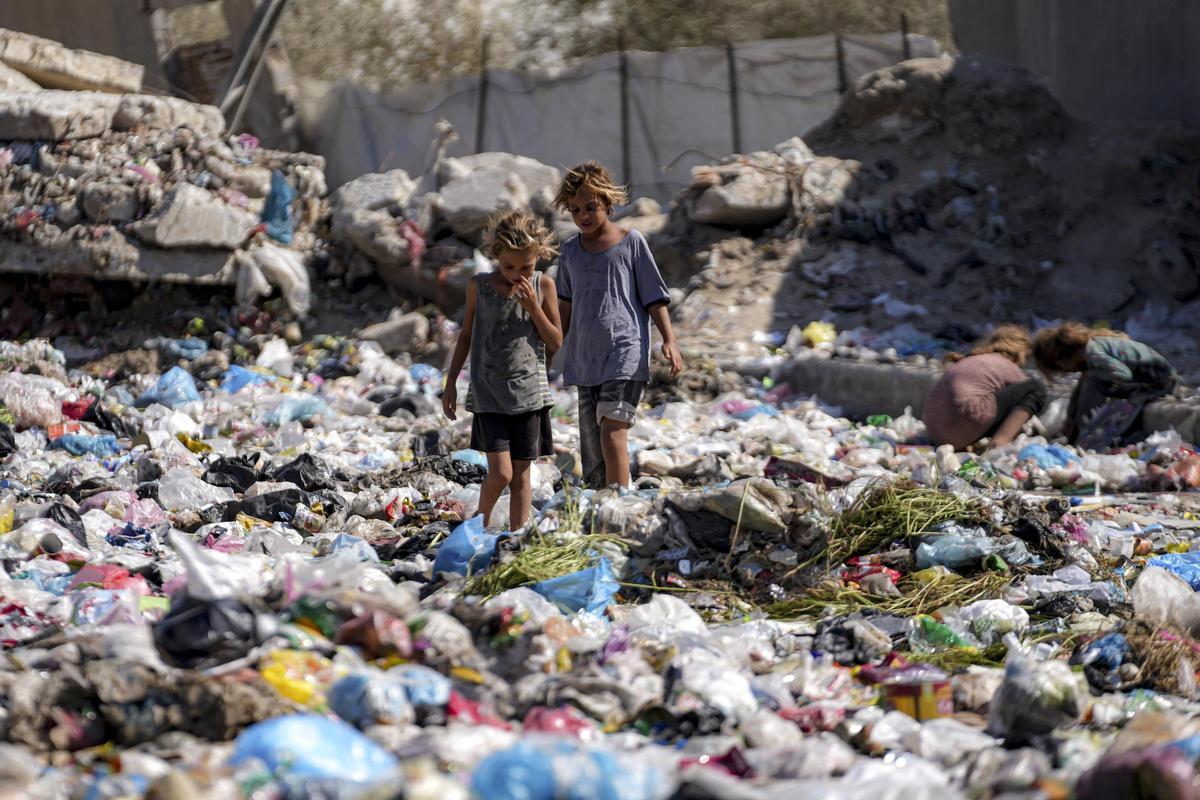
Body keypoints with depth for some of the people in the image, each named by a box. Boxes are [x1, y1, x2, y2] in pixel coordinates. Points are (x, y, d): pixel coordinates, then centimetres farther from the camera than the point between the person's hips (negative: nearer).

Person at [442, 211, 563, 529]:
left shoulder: (543, 285, 0)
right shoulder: (480, 285, -1)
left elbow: (556, 342, 1)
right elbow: (466, 335, 10)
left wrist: (533, 306, -13)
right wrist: (451, 383, 10)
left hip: (528, 392, 1)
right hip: (488, 392, -1)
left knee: (521, 475, 5)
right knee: (500, 473, -10)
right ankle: (481, 526, 15)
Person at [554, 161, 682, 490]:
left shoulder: (631, 242, 1)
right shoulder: (571, 250, 14)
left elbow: (654, 298, 2)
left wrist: (669, 340, -7)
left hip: (625, 354, -5)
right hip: (585, 358, 5)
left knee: (612, 432, -19)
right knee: (591, 445, 5)